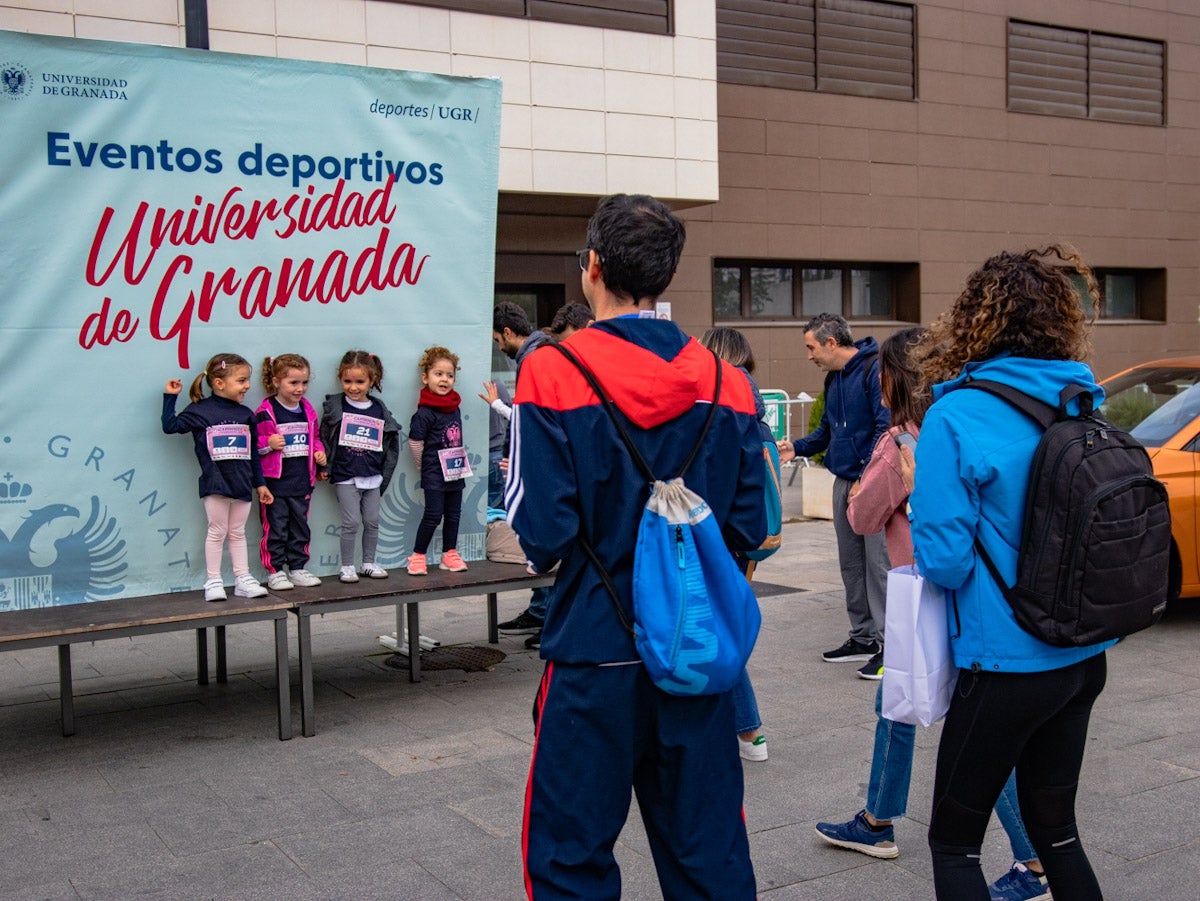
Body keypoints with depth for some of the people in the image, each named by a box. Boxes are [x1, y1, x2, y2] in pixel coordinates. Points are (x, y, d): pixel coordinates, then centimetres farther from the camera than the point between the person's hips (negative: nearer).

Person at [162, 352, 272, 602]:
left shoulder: (246, 415, 9)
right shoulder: (200, 411, -3)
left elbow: (253, 453, 13)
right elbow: (170, 426, -6)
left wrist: (260, 483, 14)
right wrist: (170, 397, -7)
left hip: (242, 483, 4)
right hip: (215, 484, -4)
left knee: (238, 533, 12)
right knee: (217, 531, 2)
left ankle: (243, 580, 16)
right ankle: (213, 582, 11)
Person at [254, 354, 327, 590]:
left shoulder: (308, 411, 9)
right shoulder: (265, 413, -10)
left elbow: (315, 437, 21)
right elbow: (252, 443, -8)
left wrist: (319, 451, 3)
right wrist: (268, 444, -25)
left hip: (302, 481, 6)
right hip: (275, 482, -6)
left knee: (300, 527, 13)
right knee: (275, 528, 1)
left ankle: (297, 568, 23)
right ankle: (275, 571, 10)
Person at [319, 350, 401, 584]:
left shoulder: (379, 409, 5)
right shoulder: (334, 406, -2)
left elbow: (390, 444, 10)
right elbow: (324, 438, -1)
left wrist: (384, 475, 6)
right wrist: (325, 467, -8)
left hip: (372, 477, 3)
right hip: (346, 476, -3)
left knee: (372, 522, 9)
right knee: (351, 523, -4)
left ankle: (369, 563, 23)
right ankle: (347, 567, 7)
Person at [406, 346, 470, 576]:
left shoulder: (455, 407, 6)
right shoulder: (425, 412, -15)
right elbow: (415, 441, -11)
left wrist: (459, 462, 15)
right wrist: (423, 466, -2)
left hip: (456, 470, 7)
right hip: (434, 473, -7)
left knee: (453, 514, 11)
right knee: (433, 514, -8)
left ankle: (449, 554, 21)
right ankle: (418, 556, 3)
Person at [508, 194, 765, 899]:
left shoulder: (553, 373, -13)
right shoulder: (727, 384, -1)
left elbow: (541, 529, -16)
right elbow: (750, 526, 1)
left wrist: (549, 554, 7)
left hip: (594, 651, -4)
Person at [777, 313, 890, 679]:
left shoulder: (874, 369, -13)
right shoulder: (833, 378, 15)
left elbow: (886, 428, -18)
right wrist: (796, 447, 8)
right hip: (844, 482, 9)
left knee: (878, 563, -8)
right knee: (851, 563, 13)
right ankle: (863, 637, 24)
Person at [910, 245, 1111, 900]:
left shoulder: (955, 419, -18)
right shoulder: (1086, 408, 1)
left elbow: (944, 560, -20)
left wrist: (923, 492, -2)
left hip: (1007, 667, -6)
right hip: (1083, 656, 6)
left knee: (953, 841, 10)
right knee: (1054, 827, 21)